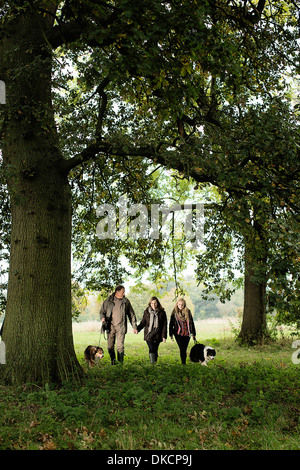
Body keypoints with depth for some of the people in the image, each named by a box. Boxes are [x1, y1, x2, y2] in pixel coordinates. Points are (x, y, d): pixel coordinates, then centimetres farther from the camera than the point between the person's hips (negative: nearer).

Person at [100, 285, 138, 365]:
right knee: (110, 346, 3)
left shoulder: (125, 301, 6)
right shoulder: (108, 300, 5)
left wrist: (134, 327, 10)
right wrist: (102, 318, -7)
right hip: (110, 327, 1)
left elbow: (132, 314, 12)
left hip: (121, 327, -1)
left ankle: (121, 362, 2)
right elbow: (102, 311, 15)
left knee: (120, 346, -7)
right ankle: (113, 361, 21)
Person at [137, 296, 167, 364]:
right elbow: (143, 322, 11)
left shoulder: (162, 312, 3)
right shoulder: (146, 312, 7)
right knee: (151, 348, -14)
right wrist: (137, 328, -6)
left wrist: (164, 336, -2)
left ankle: (155, 362, 15)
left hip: (157, 335, 0)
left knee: (155, 350, 0)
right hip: (148, 334, 0)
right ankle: (152, 363, -15)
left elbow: (164, 325, 4)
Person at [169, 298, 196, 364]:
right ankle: (183, 363, -4)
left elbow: (192, 323, 11)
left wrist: (193, 334, 11)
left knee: (184, 349, 4)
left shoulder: (188, 312, 5)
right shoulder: (174, 313, 1)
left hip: (187, 334, 2)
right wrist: (171, 335, 3)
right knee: (182, 349, -9)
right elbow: (171, 324, 7)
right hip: (178, 334, -2)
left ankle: (184, 363, 17)